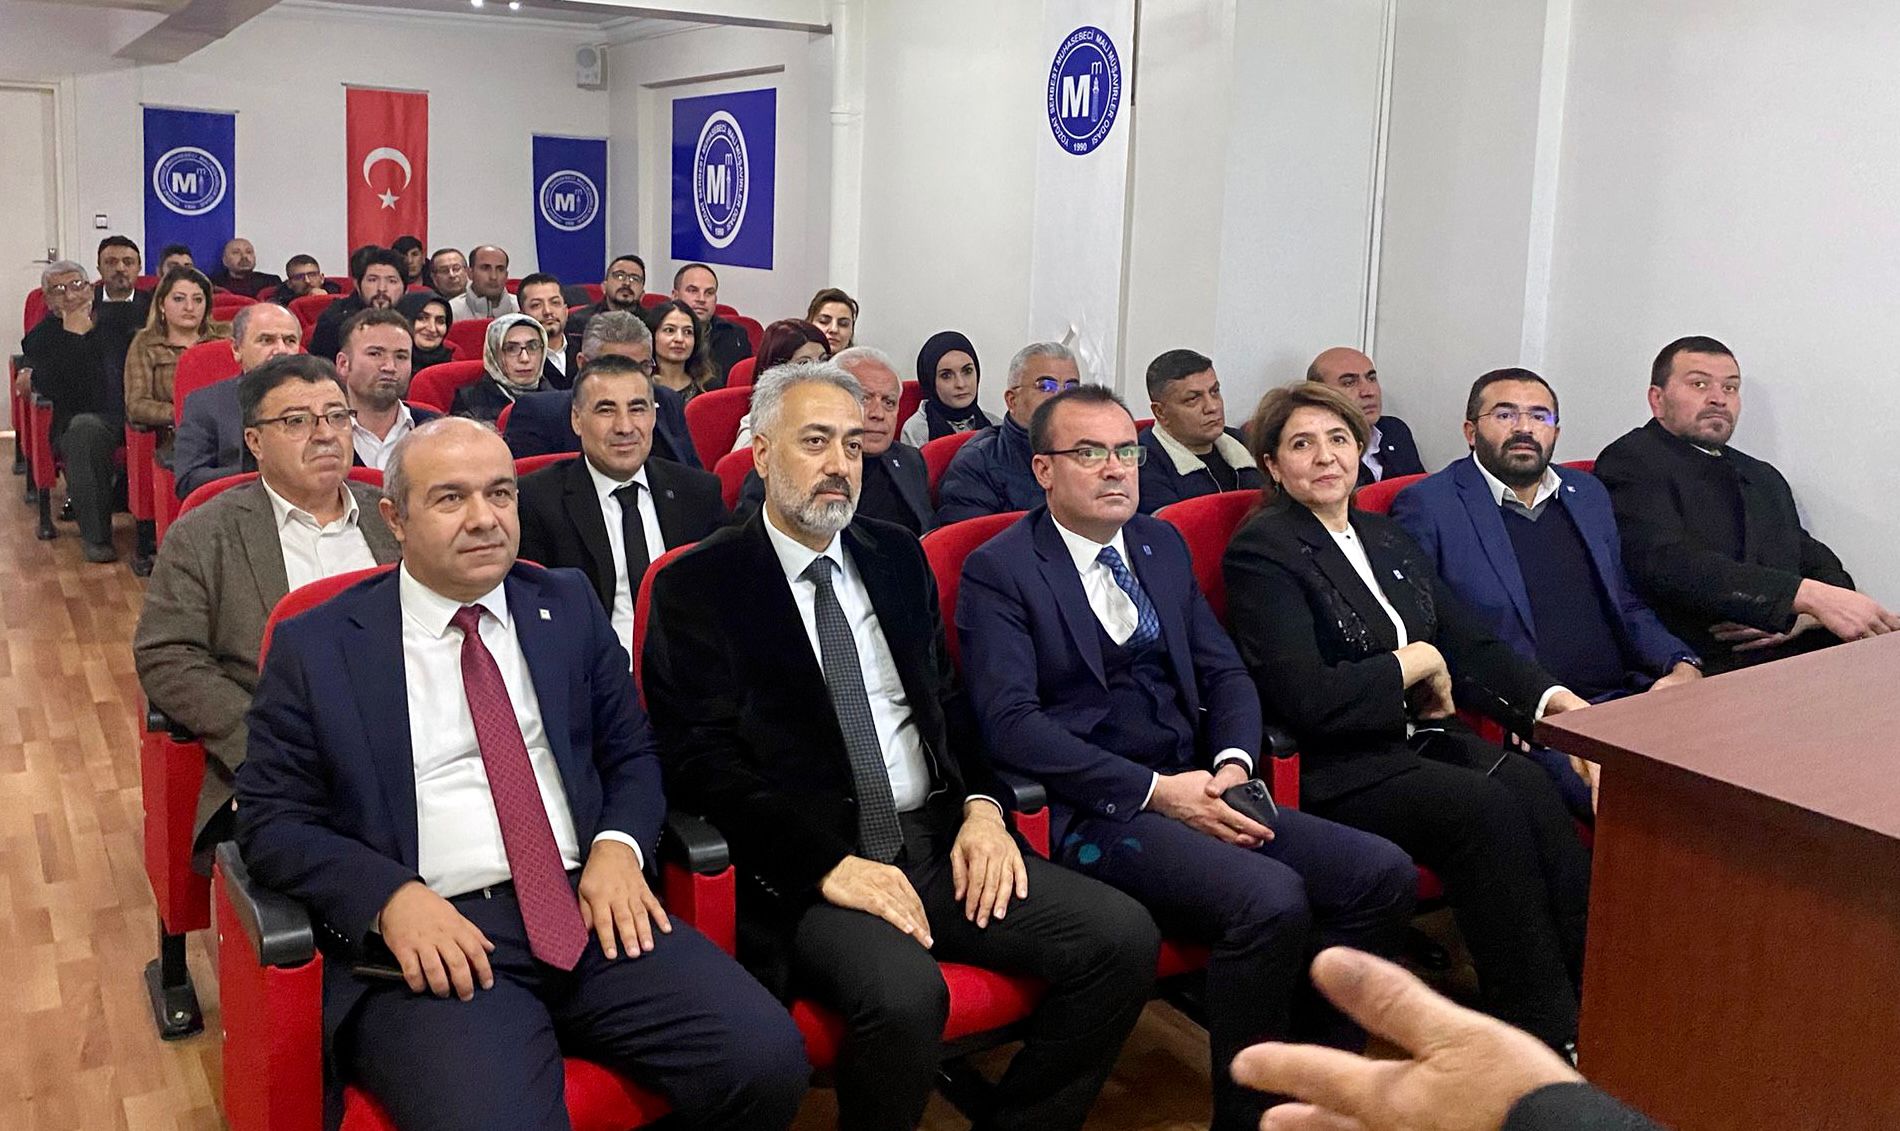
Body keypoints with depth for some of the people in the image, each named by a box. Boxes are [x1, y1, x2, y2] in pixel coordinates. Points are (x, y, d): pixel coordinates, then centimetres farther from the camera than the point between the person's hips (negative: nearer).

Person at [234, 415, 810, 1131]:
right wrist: (391, 896, -14)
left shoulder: (568, 606, 14)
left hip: (593, 908, 3)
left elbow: (632, 753, 17)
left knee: (767, 1061, -18)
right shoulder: (316, 646, 5)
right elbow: (271, 821, 4)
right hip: (435, 940, -3)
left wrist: (620, 846, -4)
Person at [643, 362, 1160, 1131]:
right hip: (806, 862, -5)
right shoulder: (699, 585, 0)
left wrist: (982, 806, -1)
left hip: (939, 837, 6)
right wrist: (828, 863, -19)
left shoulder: (897, 557, 16)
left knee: (1123, 937, -13)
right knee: (903, 994, -34)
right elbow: (701, 760, -8)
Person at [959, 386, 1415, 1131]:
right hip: (1093, 813, -7)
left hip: (1195, 790, 7)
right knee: (1270, 900, -30)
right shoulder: (999, 570, -4)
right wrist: (1155, 791, -19)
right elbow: (1011, 722, -15)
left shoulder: (1162, 544, 17)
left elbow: (1223, 671, 17)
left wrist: (1233, 763, -5)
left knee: (1385, 874, -11)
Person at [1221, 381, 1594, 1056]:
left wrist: (1556, 699, -2)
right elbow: (1305, 698, -17)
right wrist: (1415, 661, -6)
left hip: (1423, 741, 7)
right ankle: (1546, 1033, -21)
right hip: (1334, 770, -6)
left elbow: (1471, 646, 15)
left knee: (1529, 785, -23)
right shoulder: (1261, 552, -6)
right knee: (1485, 805, -28)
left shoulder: (1387, 539, 18)